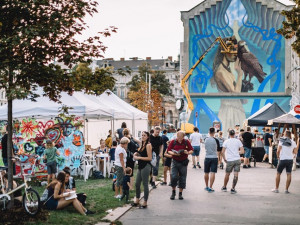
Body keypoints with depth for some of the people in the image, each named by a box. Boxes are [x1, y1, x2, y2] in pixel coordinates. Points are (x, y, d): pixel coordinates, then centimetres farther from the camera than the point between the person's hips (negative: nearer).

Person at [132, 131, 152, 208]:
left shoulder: (148, 145, -11)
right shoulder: (142, 145, 14)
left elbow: (149, 158, -16)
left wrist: (139, 158, -13)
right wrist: (136, 154, 3)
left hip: (146, 166, -9)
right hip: (140, 166, 9)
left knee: (145, 184, -2)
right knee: (137, 184, 13)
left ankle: (145, 203, 6)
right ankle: (137, 200, 26)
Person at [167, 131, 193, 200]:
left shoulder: (186, 142, 0)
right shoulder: (173, 142, -2)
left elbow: (191, 150, 3)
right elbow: (168, 150, -1)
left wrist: (187, 152, -19)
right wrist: (174, 153, -20)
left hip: (183, 162, 1)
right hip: (175, 162, -1)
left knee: (182, 179, 3)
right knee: (174, 177, -12)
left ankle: (180, 194, 14)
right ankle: (173, 192, 6)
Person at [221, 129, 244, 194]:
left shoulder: (226, 141, -1)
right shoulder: (238, 141, 2)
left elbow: (222, 152, -6)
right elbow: (242, 151, 1)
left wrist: (224, 159, 7)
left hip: (229, 160, 0)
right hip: (237, 159, 0)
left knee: (227, 174, 13)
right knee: (236, 175, 2)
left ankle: (224, 187, 27)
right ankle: (233, 189, 1)